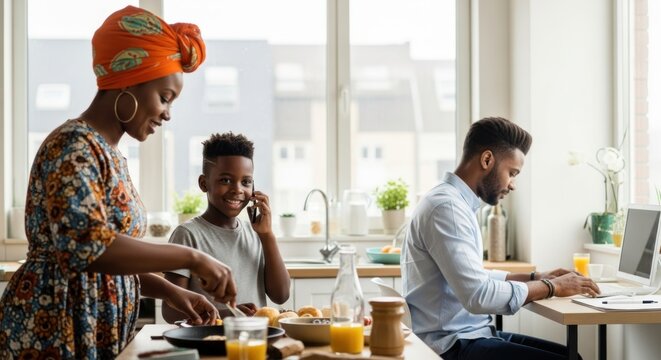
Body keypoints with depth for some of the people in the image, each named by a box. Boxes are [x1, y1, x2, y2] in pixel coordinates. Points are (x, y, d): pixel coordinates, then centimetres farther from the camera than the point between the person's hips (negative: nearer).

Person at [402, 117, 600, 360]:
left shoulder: (457, 203, 14)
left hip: (467, 335, 10)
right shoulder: (446, 206, -18)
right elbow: (479, 296, -25)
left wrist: (535, 278, 12)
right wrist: (551, 287, -14)